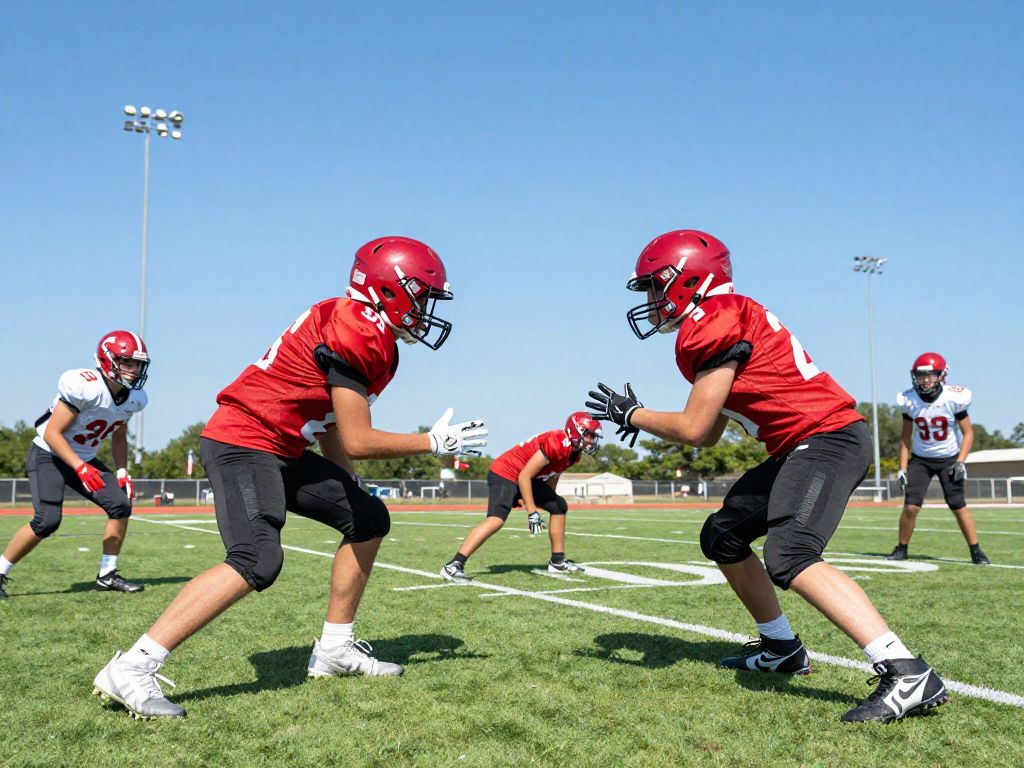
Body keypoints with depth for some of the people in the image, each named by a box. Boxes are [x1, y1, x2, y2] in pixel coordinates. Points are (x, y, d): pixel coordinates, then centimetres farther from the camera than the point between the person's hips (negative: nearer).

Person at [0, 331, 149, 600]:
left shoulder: (133, 398, -4)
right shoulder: (85, 387, -29)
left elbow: (118, 437, 13)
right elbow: (52, 434, -26)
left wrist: (122, 472, 1)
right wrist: (80, 468, -36)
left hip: (84, 458, 7)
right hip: (49, 454, -7)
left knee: (121, 505, -7)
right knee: (47, 520, -22)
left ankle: (107, 575, 6)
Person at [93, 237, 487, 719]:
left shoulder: (364, 333, 12)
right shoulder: (355, 336, -19)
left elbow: (331, 427, 18)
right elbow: (356, 442, -18)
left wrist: (348, 494, 20)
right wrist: (434, 443, -9)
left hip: (283, 451, 11)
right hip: (243, 445, -11)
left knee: (369, 520, 11)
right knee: (257, 561, -25)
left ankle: (334, 650, 19)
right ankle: (129, 670, -18)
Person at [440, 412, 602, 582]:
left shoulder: (574, 452, 4)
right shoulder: (557, 443, -26)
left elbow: (552, 475, 20)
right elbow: (524, 476, -25)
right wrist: (532, 512, -23)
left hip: (526, 478, 11)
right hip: (505, 474, -11)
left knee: (559, 507, 14)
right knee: (496, 520, -27)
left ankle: (557, 562, 22)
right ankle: (453, 566, -30)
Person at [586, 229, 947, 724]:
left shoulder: (715, 324, -15)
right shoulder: (721, 322, 16)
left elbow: (694, 429, -15)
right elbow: (708, 437, 19)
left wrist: (630, 414, -1)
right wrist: (641, 416, 14)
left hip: (826, 439, -11)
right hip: (799, 448, 11)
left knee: (790, 557, -26)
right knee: (723, 537, 16)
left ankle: (908, 676, -26)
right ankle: (781, 649, 28)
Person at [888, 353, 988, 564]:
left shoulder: (954, 399, -17)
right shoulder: (909, 400, -10)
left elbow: (968, 433, -7)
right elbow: (906, 437, 1)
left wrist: (960, 461, -17)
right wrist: (902, 468, -3)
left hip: (949, 458, -1)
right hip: (920, 459, 2)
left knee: (958, 506, -10)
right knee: (911, 506, -10)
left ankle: (976, 551, 6)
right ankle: (901, 549, 8)